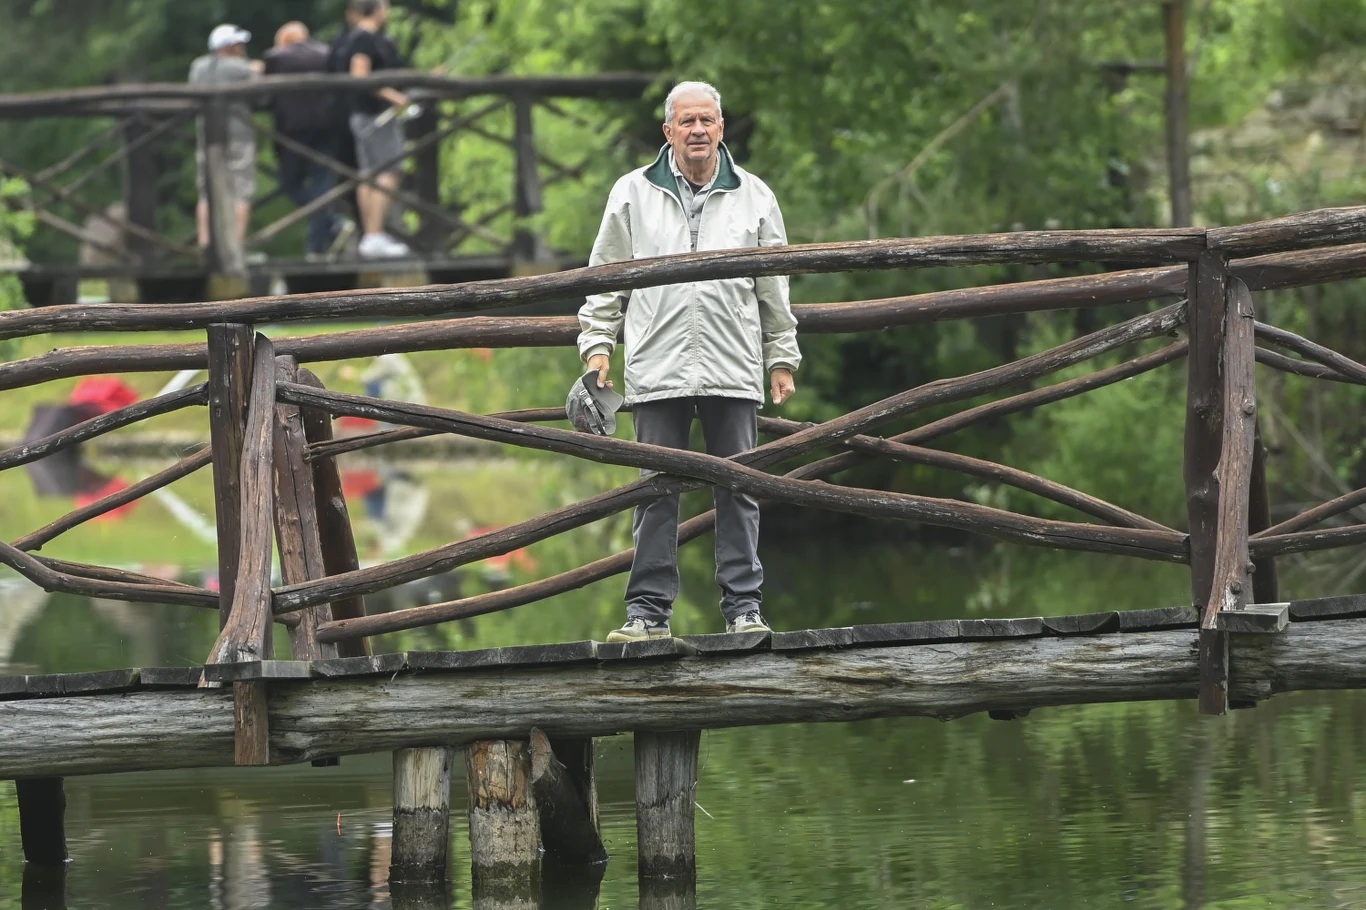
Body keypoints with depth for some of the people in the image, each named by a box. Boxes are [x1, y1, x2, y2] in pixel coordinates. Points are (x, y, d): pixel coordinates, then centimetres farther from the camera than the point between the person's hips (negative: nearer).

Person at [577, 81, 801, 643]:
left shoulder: (753, 197, 10)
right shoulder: (634, 195, 8)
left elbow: (775, 290, 14)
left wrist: (782, 360, 11)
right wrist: (597, 346, 3)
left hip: (734, 374, 0)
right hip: (658, 371, 0)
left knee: (737, 490, 1)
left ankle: (744, 606, 5)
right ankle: (648, 608, 2)